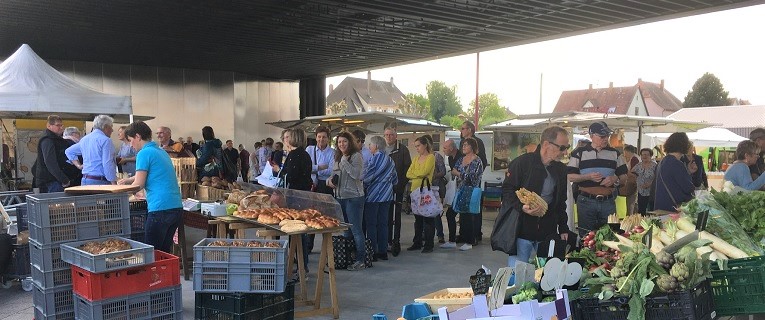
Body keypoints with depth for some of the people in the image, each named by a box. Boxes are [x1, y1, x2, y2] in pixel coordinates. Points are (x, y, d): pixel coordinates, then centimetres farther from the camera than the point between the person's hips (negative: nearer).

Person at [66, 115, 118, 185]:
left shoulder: (84, 139, 17)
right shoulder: (105, 140, -11)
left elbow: (69, 151, 28)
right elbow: (108, 164, -18)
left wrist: (78, 165, 20)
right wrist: (114, 184, -17)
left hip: (85, 180, 9)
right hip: (100, 181, -8)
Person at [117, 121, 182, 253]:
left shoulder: (144, 153, -7)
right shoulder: (162, 152, 19)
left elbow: (139, 184, -7)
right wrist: (128, 180, 33)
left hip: (160, 209, -8)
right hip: (177, 207, 8)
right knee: (165, 250, 14)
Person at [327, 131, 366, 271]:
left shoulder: (356, 155, -9)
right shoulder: (337, 157, 13)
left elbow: (356, 174, -20)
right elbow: (334, 174, 23)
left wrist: (344, 160, -18)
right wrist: (330, 181, 2)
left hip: (354, 197, -8)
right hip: (340, 196, 8)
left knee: (356, 230, -4)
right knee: (346, 229, 16)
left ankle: (360, 260, 2)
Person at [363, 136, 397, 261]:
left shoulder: (374, 159, -14)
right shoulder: (390, 160, 9)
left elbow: (366, 178, -16)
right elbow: (395, 180, 14)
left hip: (373, 196, -7)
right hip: (386, 196, 7)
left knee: (371, 224, 1)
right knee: (383, 224, 12)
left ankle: (372, 252, 3)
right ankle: (383, 251, 15)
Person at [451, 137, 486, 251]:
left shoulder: (477, 161, -7)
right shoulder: (461, 159, 15)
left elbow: (471, 176, -16)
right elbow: (453, 171, 6)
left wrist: (458, 173, -8)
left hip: (470, 192, -6)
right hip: (460, 191, 6)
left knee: (467, 217, -4)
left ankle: (469, 242, 4)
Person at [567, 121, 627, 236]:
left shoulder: (614, 153, 10)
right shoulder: (579, 153, 1)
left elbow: (624, 175, 13)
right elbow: (569, 176, -1)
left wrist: (615, 179, -10)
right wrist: (588, 177, -16)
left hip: (608, 201, 3)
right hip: (586, 201, -2)